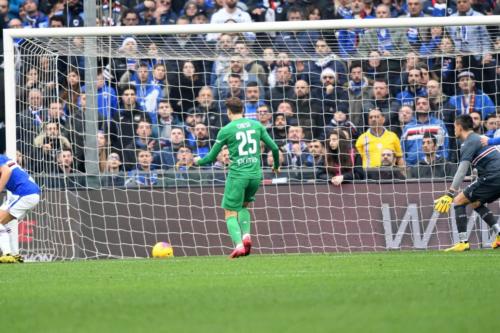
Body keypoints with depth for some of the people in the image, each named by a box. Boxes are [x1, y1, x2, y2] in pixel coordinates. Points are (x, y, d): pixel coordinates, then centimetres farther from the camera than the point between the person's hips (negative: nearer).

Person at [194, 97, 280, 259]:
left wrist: (198, 161, 25)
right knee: (244, 206, 25)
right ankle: (246, 235, 1)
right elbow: (274, 147, 9)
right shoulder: (256, 125, 7)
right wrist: (276, 165, 28)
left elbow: (212, 157, 4)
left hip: (237, 174, -4)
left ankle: (238, 244, -16)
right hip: (256, 174, 4)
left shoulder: (226, 130, -3)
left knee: (231, 213, 4)